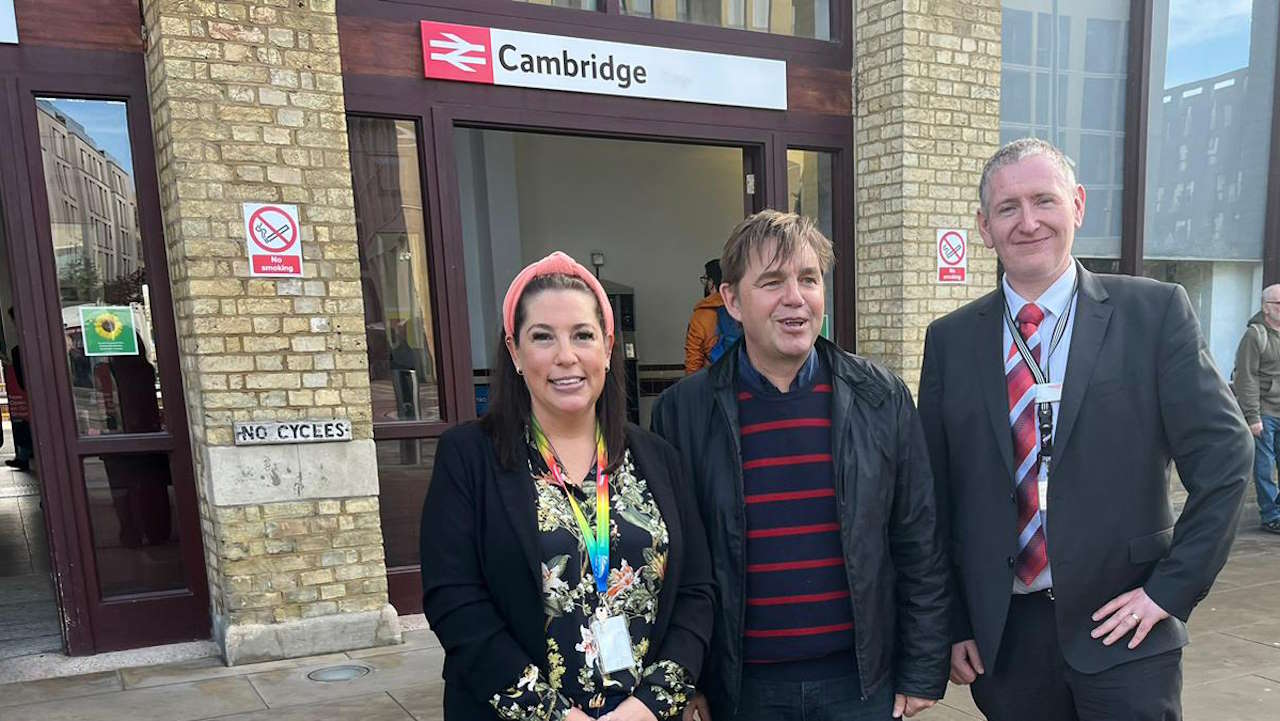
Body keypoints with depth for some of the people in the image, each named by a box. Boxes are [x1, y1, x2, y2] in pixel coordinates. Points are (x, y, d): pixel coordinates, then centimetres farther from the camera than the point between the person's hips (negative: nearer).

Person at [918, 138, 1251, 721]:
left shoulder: (1155, 313, -4)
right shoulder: (950, 340, 1)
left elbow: (1224, 454, -3)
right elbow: (935, 492, 3)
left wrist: (1170, 589, -7)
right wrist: (950, 623, 3)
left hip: (1122, 629, -1)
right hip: (1001, 633, 2)